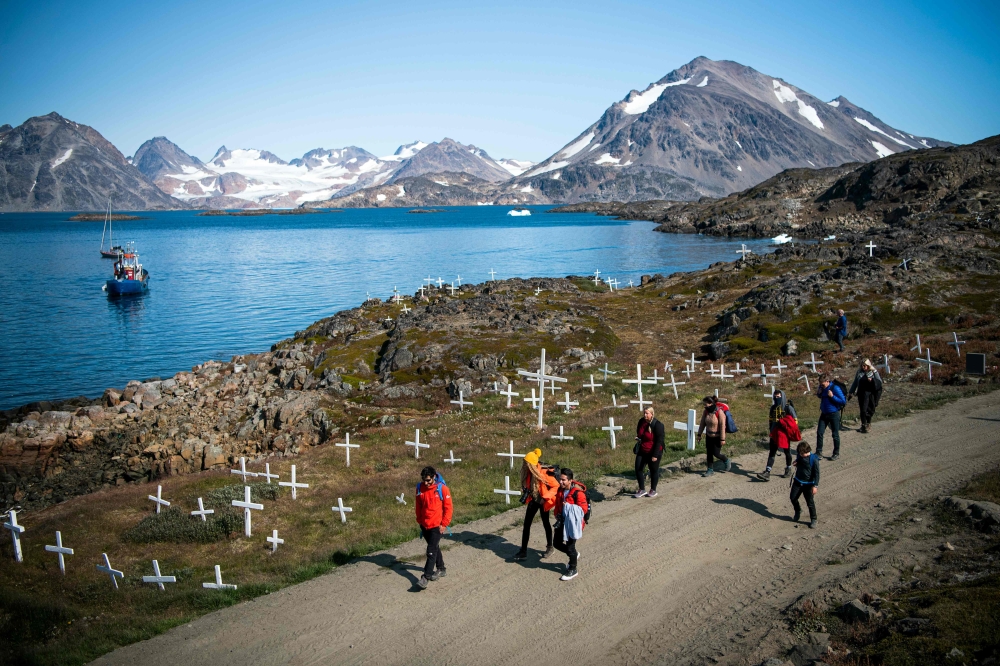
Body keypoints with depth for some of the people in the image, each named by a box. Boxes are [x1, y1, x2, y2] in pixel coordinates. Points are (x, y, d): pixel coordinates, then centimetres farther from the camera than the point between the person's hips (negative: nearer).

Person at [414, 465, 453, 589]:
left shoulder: (442, 488, -13)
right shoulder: (420, 488, -1)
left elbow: (448, 507, -8)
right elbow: (418, 505, 11)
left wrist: (444, 524, -10)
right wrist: (419, 521, 11)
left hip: (437, 525, -5)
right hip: (424, 525, 5)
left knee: (432, 550, -9)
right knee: (435, 547, 18)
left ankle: (426, 577, -12)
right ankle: (441, 569, 34)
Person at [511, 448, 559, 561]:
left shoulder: (544, 473, -28)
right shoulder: (528, 472, -10)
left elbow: (556, 486, -20)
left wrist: (545, 497, -26)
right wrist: (526, 494, -6)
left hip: (543, 501, -5)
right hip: (533, 500, 5)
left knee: (546, 523, 12)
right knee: (526, 524, 2)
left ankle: (550, 547, 33)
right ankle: (523, 551, 8)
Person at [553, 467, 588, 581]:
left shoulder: (578, 492, -22)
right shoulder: (560, 490, 2)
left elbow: (584, 509, -21)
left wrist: (569, 507, -27)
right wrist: (557, 515, 4)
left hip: (573, 523, -8)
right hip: (562, 521, 8)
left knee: (570, 546, -1)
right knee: (558, 543, 15)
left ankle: (572, 570, 19)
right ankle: (574, 555, 41)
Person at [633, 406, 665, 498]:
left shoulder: (657, 425, -18)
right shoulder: (641, 421, 2)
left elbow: (659, 441, -18)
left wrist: (655, 455, -21)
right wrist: (638, 438, -3)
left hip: (653, 452, -6)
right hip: (642, 452, 6)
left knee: (654, 471, 8)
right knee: (638, 469, 1)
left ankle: (653, 490, 24)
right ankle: (642, 489, 15)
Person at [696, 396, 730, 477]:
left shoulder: (720, 412, -23)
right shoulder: (706, 412, -5)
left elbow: (722, 426, -21)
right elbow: (702, 424, 5)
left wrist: (722, 439, -20)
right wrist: (699, 434, 7)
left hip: (717, 437, -6)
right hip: (709, 436, 6)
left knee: (716, 453, -1)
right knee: (709, 453, 7)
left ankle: (727, 461, 27)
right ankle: (710, 470, 19)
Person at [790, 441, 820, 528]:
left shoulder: (814, 459, -16)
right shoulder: (800, 457, 0)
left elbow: (816, 473, -14)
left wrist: (815, 486, -18)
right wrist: (796, 463, -3)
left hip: (808, 484, -5)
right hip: (798, 482, 5)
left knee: (810, 502, -1)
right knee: (793, 497, 4)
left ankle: (813, 520, 12)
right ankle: (798, 511, 32)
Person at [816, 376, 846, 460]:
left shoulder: (835, 388, -18)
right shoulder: (822, 388, 0)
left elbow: (843, 401, -17)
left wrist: (832, 396, -26)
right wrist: (818, 394, -3)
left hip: (834, 414, -6)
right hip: (824, 413, 6)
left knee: (835, 434, 5)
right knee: (819, 432, 4)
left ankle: (836, 453, 17)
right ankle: (819, 452, 15)